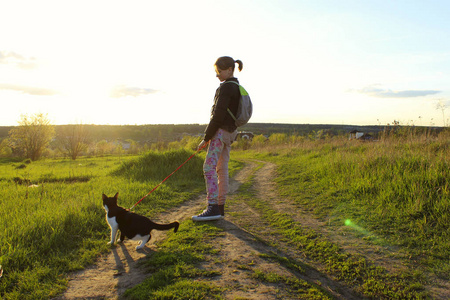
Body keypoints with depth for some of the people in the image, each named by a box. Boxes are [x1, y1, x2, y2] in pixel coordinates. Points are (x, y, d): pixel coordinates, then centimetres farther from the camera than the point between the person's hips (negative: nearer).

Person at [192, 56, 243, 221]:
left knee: (209, 167, -13)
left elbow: (218, 115, -18)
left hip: (221, 131, -10)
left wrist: (206, 137, -15)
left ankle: (213, 207, -16)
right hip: (230, 131, 10)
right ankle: (220, 206, 16)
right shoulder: (237, 87, 18)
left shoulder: (226, 87, -13)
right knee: (222, 169, 11)